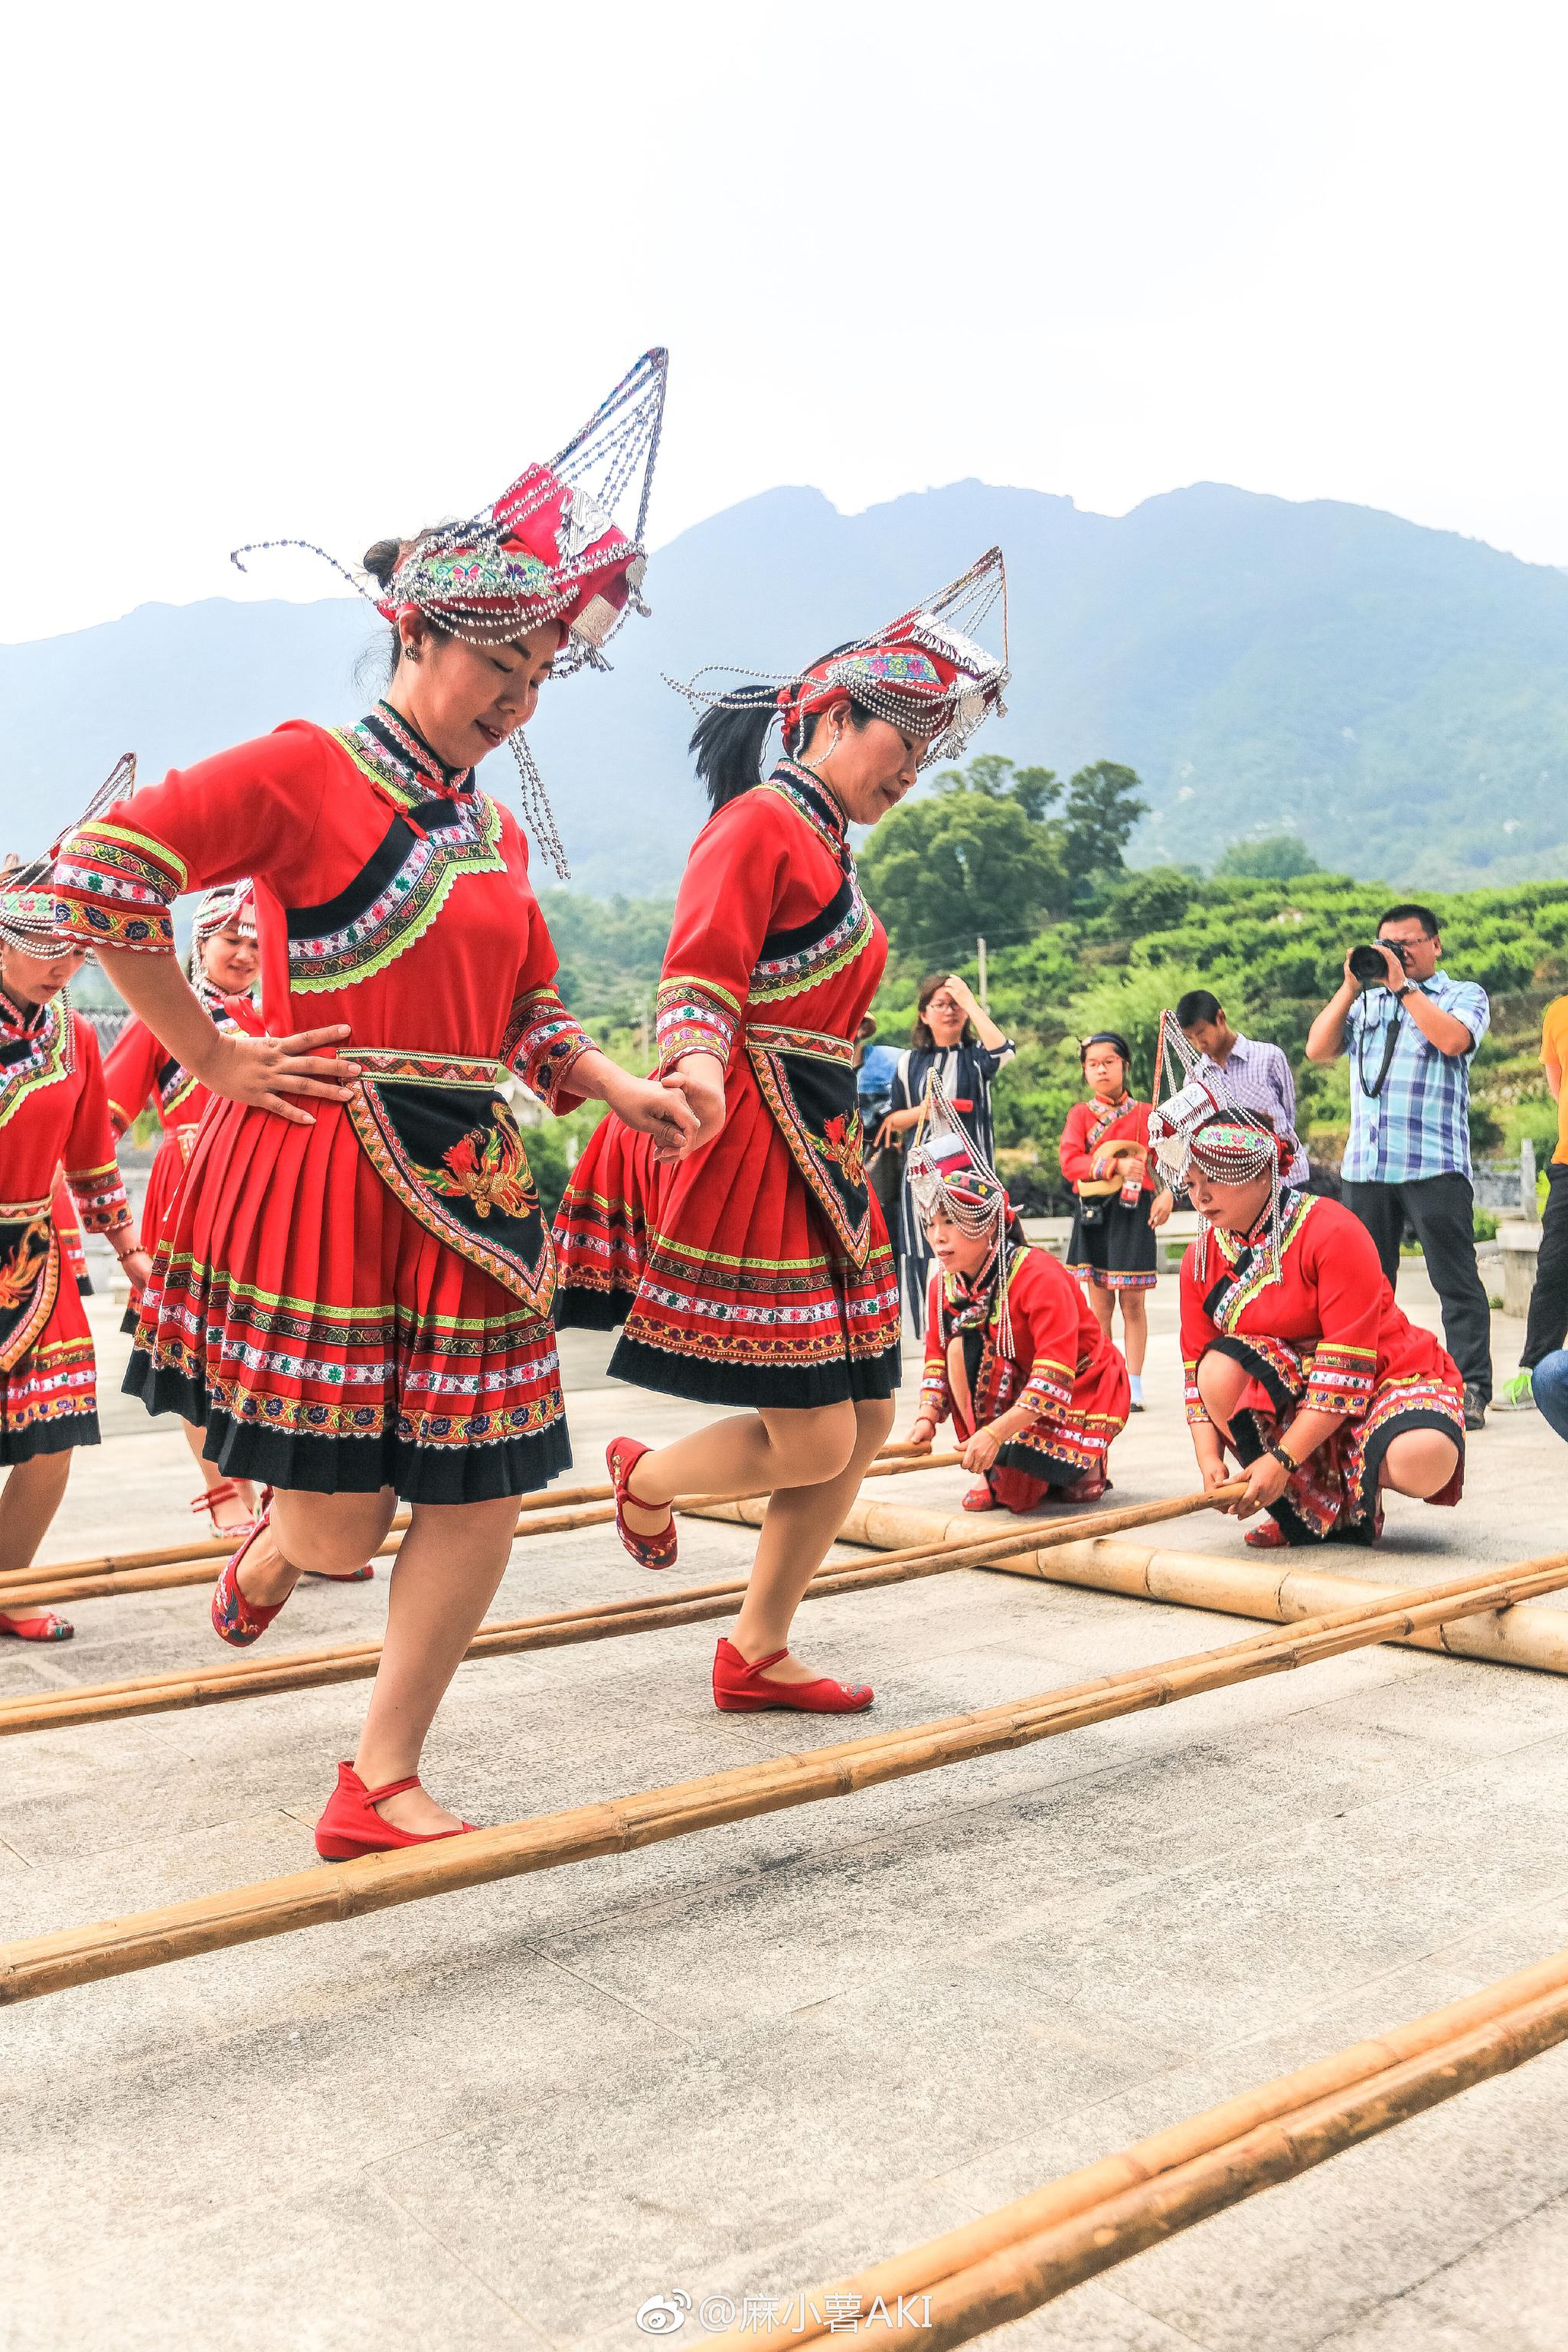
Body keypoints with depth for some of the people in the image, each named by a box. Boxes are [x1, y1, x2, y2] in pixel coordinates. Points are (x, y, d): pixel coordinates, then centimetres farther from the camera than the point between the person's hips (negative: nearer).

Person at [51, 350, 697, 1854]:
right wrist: (216, 1059, -10)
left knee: (477, 1504, 3)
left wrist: (621, 1090, 3)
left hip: (466, 1187, 7)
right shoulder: (307, 772, -7)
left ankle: (379, 1787, 18)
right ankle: (274, 1546, 38)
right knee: (342, 1529, -1)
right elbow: (99, 872, -13)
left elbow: (530, 1015, 22)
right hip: (317, 1173, -7)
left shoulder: (496, 830, 15)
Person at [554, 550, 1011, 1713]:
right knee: (812, 1440, -9)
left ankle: (758, 1652, 23)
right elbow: (700, 976, -19)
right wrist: (698, 1068, -38)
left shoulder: (830, 849, 21)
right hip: (746, 1147, -10)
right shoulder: (760, 821, -8)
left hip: (819, 1152, 10)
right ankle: (650, 1478, 23)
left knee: (866, 1420, 9)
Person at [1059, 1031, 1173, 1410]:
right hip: (1093, 1213, 1)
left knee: (1133, 1302, 1)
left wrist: (1166, 1194, -13)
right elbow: (1070, 1162, -9)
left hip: (1134, 1212, -1)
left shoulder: (1145, 1114, 4)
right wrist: (1115, 1167, -19)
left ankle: (1134, 1388, 8)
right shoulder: (1080, 1114, 5)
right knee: (1099, 1301, 7)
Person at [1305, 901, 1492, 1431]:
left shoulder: (1464, 995, 8)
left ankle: (1471, 1392, -3)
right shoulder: (1365, 1001, 20)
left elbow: (1453, 1040, -14)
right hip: (1365, 1165, 5)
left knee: (1456, 1282, -4)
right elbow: (1317, 1049, 8)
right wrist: (1351, 986, 3)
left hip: (1435, 1164, -5)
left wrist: (1403, 986, -8)